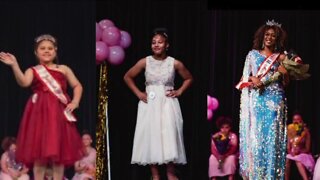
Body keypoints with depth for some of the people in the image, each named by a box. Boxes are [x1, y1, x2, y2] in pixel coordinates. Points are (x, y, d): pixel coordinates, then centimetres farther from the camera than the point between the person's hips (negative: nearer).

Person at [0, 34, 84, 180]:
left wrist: (75, 102, -2)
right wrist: (14, 66, -27)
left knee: (59, 152, 1)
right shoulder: (33, 71, 8)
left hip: (59, 114, 2)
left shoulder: (64, 69, 15)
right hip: (40, 114, -2)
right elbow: (23, 83, -14)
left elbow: (77, 86, 15)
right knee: (39, 153, -5)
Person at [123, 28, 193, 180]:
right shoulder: (145, 62, -2)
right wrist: (138, 93, 2)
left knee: (169, 137, -7)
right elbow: (127, 77, 9)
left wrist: (179, 91, 1)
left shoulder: (175, 63, -2)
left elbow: (189, 78, 13)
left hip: (168, 104, -1)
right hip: (149, 104, 1)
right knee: (150, 136, -2)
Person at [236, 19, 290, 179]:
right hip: (256, 100, 0)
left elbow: (285, 83, 9)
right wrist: (252, 79, -10)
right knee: (253, 136, -4)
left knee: (272, 136, -5)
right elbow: (244, 78, 10)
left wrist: (285, 73, -11)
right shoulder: (253, 54, 11)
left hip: (275, 101, 0)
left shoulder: (281, 57, 9)